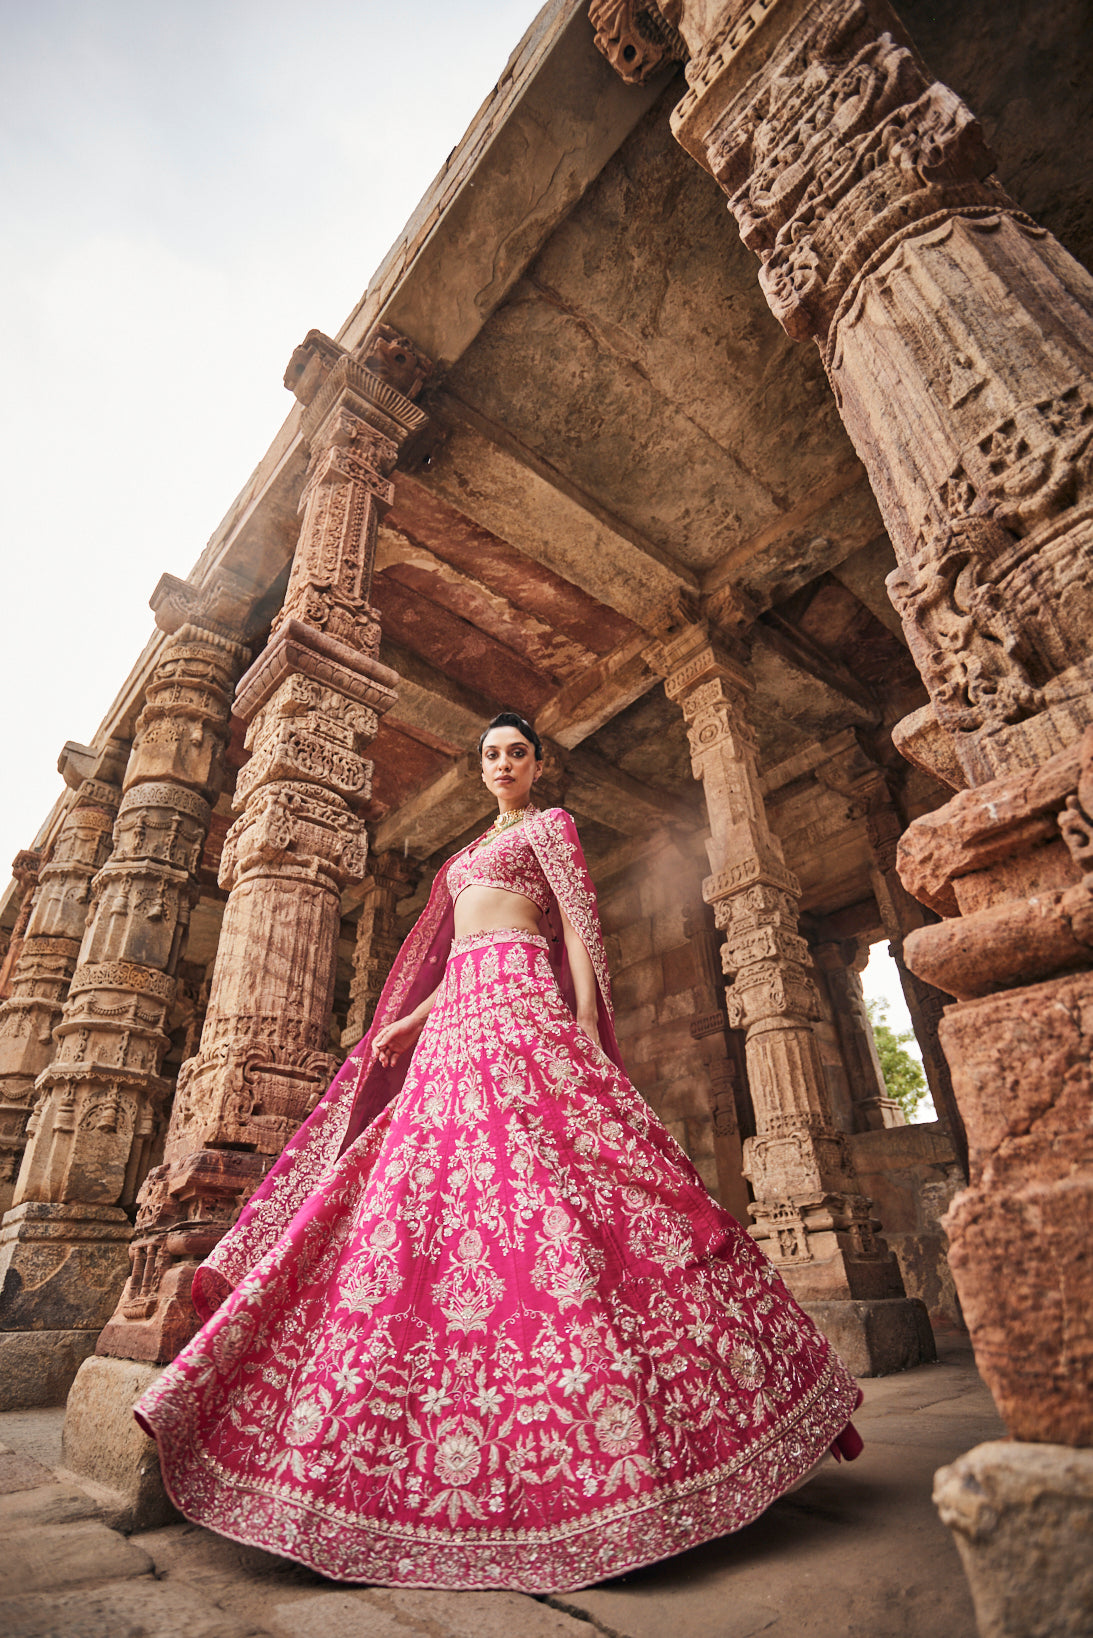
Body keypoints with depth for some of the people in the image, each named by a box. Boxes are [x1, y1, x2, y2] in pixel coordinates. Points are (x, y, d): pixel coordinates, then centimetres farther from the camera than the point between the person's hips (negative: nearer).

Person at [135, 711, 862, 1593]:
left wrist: (587, 1032, -12)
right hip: (456, 1018, 7)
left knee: (537, 1179, -18)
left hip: (522, 1005, -7)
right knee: (425, 1188, -1)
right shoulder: (468, 856, 30)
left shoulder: (552, 825, 11)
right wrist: (407, 1021, 14)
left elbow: (579, 927, -1)